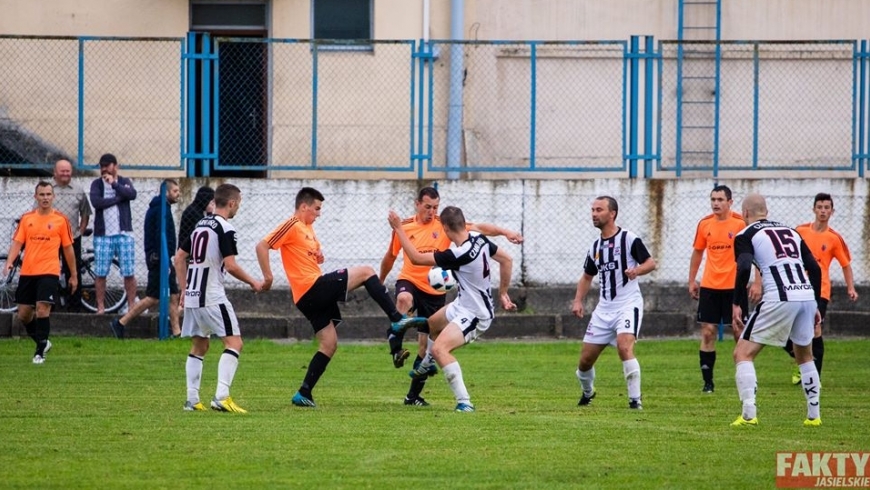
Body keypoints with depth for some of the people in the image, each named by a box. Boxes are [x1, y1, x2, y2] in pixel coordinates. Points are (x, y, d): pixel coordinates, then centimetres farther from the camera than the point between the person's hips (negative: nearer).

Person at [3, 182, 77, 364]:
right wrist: (9, 262, -14)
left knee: (42, 310, -16)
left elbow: (68, 248, 7)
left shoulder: (61, 219, 1)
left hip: (49, 272, -4)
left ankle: (40, 351, -5)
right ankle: (42, 342, 31)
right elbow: (17, 242, 4)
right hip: (27, 272, 4)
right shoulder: (26, 219, 7)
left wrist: (74, 275, 10)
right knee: (23, 314, 8)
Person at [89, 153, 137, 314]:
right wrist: (118, 198, -9)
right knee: (100, 273, 0)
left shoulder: (124, 182, 9)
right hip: (102, 235, 0)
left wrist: (114, 184, -19)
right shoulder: (97, 184, 6)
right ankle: (100, 307, 6)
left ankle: (132, 305, 4)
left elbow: (132, 194, -12)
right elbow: (96, 202, -12)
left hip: (123, 234, 0)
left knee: (129, 273, -1)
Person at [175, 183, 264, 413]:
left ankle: (192, 400, 11)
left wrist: (184, 290, 22)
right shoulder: (225, 229, -11)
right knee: (234, 342, -7)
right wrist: (253, 282, -2)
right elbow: (230, 265, -17)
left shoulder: (200, 225, 15)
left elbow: (179, 258, 18)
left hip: (192, 297, 8)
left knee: (199, 346, 16)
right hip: (213, 297, -8)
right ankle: (221, 396, -20)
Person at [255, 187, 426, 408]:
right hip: (312, 288, -10)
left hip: (315, 295, 10)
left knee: (329, 344, 10)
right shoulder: (291, 226, -9)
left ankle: (304, 394, 9)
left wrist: (318, 255, 8)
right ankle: (397, 319, -10)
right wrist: (268, 277, -20)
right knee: (365, 272, -10)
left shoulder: (307, 228, 21)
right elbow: (262, 246, -16)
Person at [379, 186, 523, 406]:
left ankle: (414, 395, 16)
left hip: (435, 291, 1)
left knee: (426, 345, 5)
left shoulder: (444, 225, -4)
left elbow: (478, 228, -12)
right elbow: (390, 257, 15)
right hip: (409, 281, -1)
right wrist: (379, 282, 27)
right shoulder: (404, 227, -1)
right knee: (404, 299, -40)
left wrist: (504, 232, -27)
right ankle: (396, 349, -35)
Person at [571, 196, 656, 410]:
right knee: (585, 359, 6)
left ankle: (635, 399, -21)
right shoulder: (595, 246, 12)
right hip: (604, 309, 6)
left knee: (624, 346, -28)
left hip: (628, 305, -6)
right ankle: (587, 392, 36)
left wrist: (637, 270, -29)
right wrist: (578, 300, 8)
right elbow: (587, 276, 23)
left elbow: (651, 263, -8)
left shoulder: (629, 239, -7)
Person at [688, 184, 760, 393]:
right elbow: (697, 253, 18)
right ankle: (707, 381, 5)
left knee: (739, 332, 0)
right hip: (709, 287, 3)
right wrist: (692, 280, 15)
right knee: (707, 332, 0)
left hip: (735, 286, -3)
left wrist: (757, 283, -11)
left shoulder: (740, 223, -7)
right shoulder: (704, 224, 5)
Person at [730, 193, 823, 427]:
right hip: (807, 295, 5)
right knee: (804, 356, 27)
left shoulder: (746, 235, 7)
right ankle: (813, 415, 26)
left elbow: (744, 268, -11)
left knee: (743, 354, 5)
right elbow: (814, 268, 18)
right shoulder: (791, 231, 23)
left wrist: (737, 304, -6)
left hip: (778, 300, -5)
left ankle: (748, 415, -9)